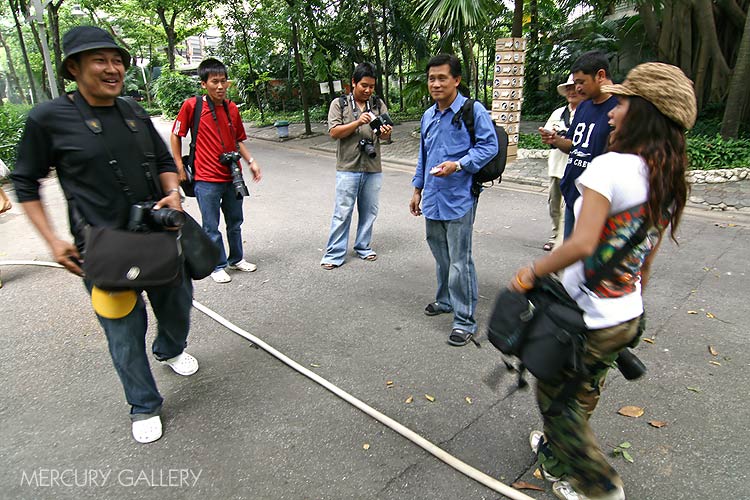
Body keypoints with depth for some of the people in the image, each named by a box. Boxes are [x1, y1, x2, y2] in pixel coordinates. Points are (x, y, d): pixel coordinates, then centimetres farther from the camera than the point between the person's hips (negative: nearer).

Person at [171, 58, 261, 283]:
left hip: (232, 176, 5)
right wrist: (180, 168, -2)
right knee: (211, 227, 5)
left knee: (235, 222, 16)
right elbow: (175, 136, 0)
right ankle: (218, 266, 21)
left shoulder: (232, 108, 5)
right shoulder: (192, 105, -8)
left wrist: (251, 161, 2)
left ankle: (236, 259, 34)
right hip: (207, 180, -4)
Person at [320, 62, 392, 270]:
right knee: (342, 213, -1)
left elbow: (384, 136, 4)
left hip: (373, 168, 3)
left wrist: (385, 133, -20)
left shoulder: (378, 104, 9)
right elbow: (334, 132, -7)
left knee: (369, 211, 11)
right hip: (348, 168, -3)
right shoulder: (339, 104, 2)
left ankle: (363, 247, 28)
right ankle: (334, 254, 8)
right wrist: (358, 122, -19)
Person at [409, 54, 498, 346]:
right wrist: (417, 190, 21)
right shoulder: (428, 116, 14)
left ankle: (465, 320, 8)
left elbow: (489, 146, -10)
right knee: (441, 256, 18)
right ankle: (445, 300, 38)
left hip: (459, 200, -7)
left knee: (459, 262, -4)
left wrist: (458, 164, -23)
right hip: (432, 199, 7)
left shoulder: (473, 111, -8)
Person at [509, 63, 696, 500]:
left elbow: (582, 244, -32)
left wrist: (531, 274, -18)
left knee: (555, 400, 15)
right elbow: (646, 262, 12)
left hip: (585, 321, -8)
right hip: (628, 317, 8)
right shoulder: (671, 184, 4)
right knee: (582, 399, 27)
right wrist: (631, 303, 22)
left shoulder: (611, 166, -22)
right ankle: (558, 453, 49)